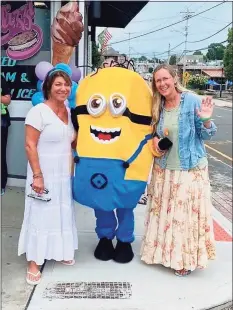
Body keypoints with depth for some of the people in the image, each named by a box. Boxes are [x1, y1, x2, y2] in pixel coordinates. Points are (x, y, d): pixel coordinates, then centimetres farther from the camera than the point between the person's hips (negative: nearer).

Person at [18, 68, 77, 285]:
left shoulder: (69, 111, 7)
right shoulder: (38, 112, -15)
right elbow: (30, 146, -18)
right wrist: (37, 175, -22)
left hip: (64, 173, 7)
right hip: (44, 173, -7)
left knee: (63, 213, 16)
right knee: (40, 214, 0)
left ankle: (59, 252, 35)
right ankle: (34, 262, 13)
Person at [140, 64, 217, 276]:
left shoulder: (192, 101, -11)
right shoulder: (158, 106, 4)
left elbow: (206, 135, -7)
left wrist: (206, 120, -27)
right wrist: (154, 140, -6)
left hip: (190, 169, -4)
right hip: (164, 169, 5)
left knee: (187, 213, 4)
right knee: (164, 213, 13)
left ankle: (186, 258, 22)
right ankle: (165, 252, 33)